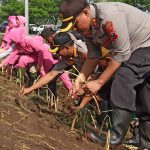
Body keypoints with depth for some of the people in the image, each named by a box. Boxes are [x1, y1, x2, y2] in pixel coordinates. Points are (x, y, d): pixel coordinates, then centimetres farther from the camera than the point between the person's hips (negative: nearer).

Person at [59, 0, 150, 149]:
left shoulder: (109, 15, -33)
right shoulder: (87, 27, -7)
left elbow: (122, 54, -28)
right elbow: (93, 56, 3)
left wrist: (99, 82, -23)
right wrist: (80, 79, -9)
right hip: (135, 49, 9)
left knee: (122, 82, -20)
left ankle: (115, 138, -10)